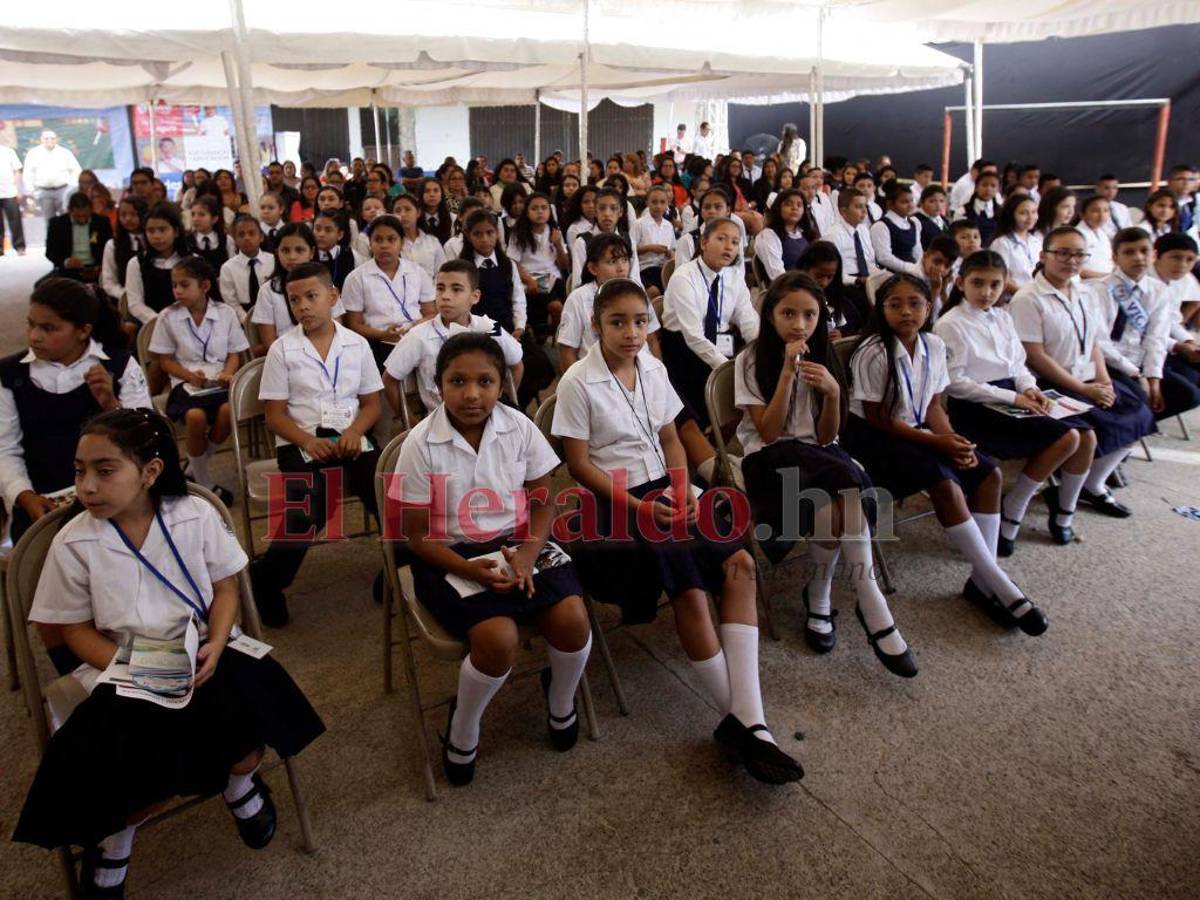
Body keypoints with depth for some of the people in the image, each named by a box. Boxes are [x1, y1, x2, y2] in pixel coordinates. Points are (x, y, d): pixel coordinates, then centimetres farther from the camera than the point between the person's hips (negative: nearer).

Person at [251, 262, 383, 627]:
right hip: (302, 444, -2)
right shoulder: (282, 349, 3)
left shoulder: (357, 344, 8)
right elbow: (275, 415, 2)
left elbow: (371, 403, 10)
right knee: (305, 513, -28)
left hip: (351, 440, 2)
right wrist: (309, 442, -17)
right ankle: (266, 582, -3)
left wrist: (354, 431, -11)